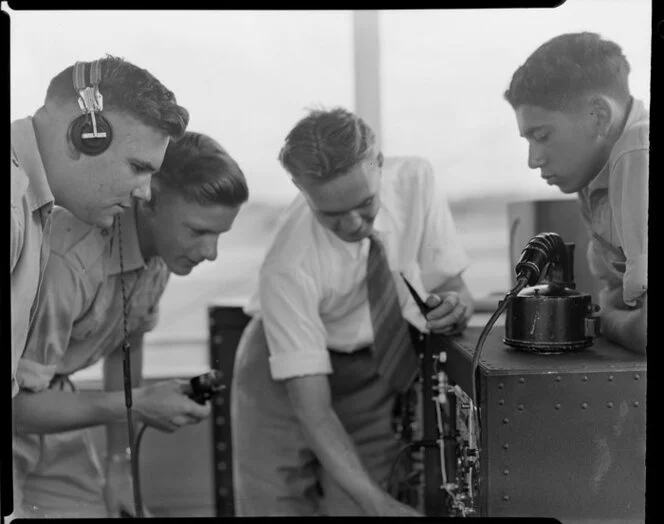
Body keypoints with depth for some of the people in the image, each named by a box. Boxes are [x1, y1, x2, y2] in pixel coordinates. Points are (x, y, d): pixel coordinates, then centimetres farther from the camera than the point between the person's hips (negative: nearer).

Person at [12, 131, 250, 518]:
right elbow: (20, 402, -27)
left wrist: (120, 462, 7)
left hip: (46, 397, 7)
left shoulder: (164, 245, -9)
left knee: (96, 508, -1)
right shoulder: (68, 262, -34)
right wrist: (135, 404, -28)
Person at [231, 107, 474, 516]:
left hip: (381, 365, 3)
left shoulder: (415, 179, -21)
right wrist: (375, 500, -39)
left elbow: (455, 286, -9)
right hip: (287, 375, -2)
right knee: (278, 503, -8)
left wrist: (454, 307, -32)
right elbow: (311, 407, -30)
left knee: (353, 506, -7)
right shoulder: (288, 268, -32)